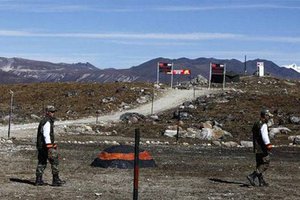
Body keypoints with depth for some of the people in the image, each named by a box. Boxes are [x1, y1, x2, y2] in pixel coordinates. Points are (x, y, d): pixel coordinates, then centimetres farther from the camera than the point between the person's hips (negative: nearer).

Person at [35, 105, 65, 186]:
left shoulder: (43, 121, 18)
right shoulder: (47, 122, -14)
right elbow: (46, 134, -22)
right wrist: (49, 146, -24)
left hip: (41, 145, 10)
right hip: (46, 145, -10)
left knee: (41, 162, 11)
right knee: (54, 161, -5)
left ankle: (38, 180, 11)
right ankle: (56, 180, -3)